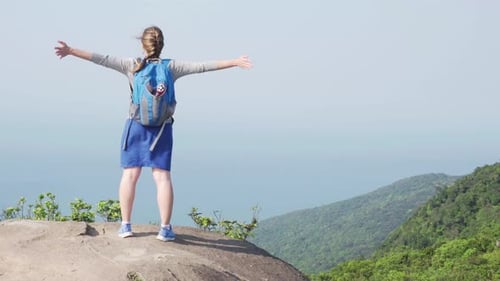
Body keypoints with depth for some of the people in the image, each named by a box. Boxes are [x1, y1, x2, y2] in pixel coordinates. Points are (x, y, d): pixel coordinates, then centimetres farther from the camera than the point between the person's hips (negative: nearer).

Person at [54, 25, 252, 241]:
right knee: (162, 176, 0)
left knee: (130, 174, 7)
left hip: (136, 125, 0)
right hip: (162, 127, 0)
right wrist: (234, 62, -2)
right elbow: (202, 67, -5)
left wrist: (71, 51, -3)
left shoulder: (132, 65, -3)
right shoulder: (171, 67, -3)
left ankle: (125, 225, 9)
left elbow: (101, 59, -6)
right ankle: (165, 228, 0)